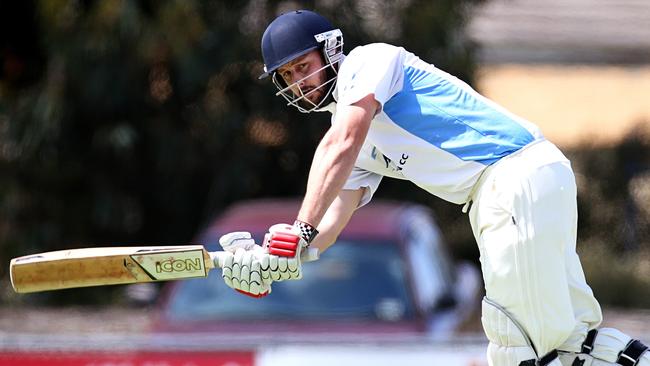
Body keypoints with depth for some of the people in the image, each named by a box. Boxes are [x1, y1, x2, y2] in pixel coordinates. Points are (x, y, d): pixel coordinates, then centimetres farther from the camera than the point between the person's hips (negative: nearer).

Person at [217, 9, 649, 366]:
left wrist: (301, 231, -22)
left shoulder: (368, 61, -1)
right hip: (491, 201, 10)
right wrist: (270, 258, -8)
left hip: (521, 170, -10)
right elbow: (332, 220, 11)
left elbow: (341, 147, -16)